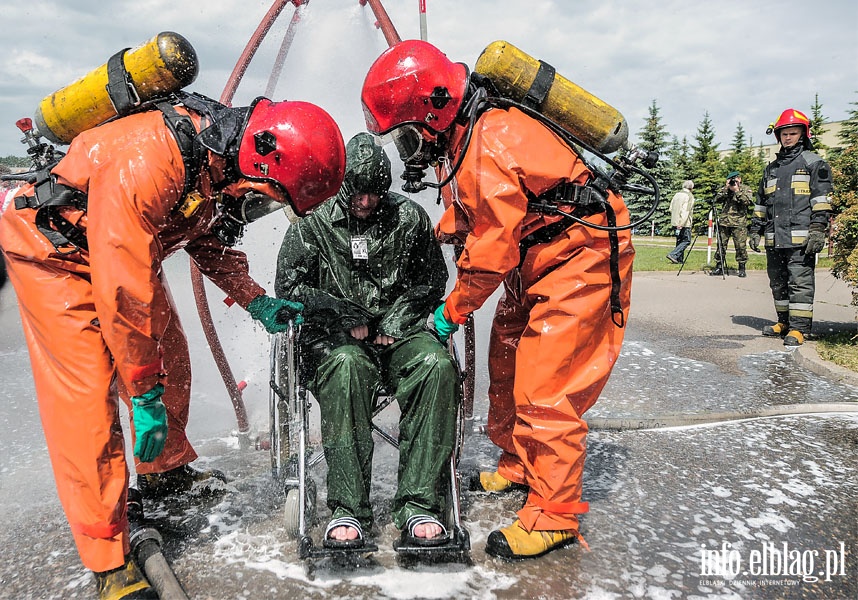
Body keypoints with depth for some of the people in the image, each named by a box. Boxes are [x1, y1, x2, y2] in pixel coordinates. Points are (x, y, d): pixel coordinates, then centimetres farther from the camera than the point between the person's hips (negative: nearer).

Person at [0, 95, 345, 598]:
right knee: (88, 396, -11)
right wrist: (145, 396, -27)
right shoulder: (143, 164, -39)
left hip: (131, 249, 8)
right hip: (54, 249, -8)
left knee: (170, 362, 11)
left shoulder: (225, 167, -13)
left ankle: (167, 471, 37)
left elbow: (206, 240, 4)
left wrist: (257, 302, -8)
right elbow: (123, 292, -35)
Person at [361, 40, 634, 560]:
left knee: (544, 389, -10)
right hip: (535, 260, 10)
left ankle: (554, 515, 3)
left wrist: (451, 312, -10)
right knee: (507, 367, 15)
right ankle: (518, 464, 33)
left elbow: (492, 253, -22)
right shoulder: (467, 134, 3)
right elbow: (466, 215, 16)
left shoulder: (490, 147, -27)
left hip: (579, 256, -10)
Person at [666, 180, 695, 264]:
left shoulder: (677, 194, 12)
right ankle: (673, 255, -16)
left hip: (675, 222, 8)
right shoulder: (689, 196, -10)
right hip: (684, 223, -8)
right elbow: (686, 211, -18)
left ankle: (680, 259, 11)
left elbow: (671, 209, 14)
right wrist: (681, 224, -21)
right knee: (687, 240, -3)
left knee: (679, 240, 13)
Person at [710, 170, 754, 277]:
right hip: (724, 221, 3)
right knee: (721, 245, 4)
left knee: (741, 246, -5)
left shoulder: (746, 189, 7)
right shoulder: (725, 189, 16)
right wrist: (726, 189, -5)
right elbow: (716, 201, 3)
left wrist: (737, 191, -12)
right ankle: (719, 267, 12)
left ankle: (742, 268, 4)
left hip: (739, 223, -3)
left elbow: (748, 202, -9)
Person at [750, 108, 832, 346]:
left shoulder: (814, 163, 4)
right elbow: (761, 203, 24)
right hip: (774, 239, 6)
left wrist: (817, 230, -13)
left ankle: (799, 328, -4)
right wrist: (756, 231, 18)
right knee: (778, 283, 11)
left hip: (800, 238, -6)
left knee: (800, 283, -7)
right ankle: (785, 322, 22)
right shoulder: (772, 168, 21)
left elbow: (822, 199, -5)